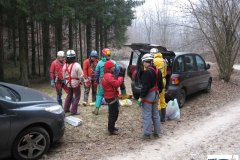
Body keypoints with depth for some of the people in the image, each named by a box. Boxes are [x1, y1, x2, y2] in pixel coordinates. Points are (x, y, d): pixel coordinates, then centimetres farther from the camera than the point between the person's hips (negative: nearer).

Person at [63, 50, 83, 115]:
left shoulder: (65, 65, -1)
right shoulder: (76, 65, -19)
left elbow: (64, 76, 8)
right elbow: (80, 75, -16)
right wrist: (80, 80, 3)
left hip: (68, 83, 6)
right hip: (75, 83, -6)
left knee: (69, 95, 23)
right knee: (77, 97, 6)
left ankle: (66, 109, 30)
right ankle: (73, 111, 4)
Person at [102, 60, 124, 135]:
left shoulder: (106, 75, 14)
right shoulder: (109, 76, -22)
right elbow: (117, 84, -28)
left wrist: (119, 77, 1)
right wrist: (121, 77, -13)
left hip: (110, 96, 11)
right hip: (112, 97, -11)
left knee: (114, 112, 22)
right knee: (113, 114, -2)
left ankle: (111, 127, 35)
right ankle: (111, 130, 6)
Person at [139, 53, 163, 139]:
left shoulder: (147, 72, -20)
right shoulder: (157, 71, 9)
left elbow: (145, 86, -23)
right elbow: (160, 85, 14)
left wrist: (141, 97, -18)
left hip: (148, 95, -9)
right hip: (155, 95, 9)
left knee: (147, 115, -2)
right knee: (155, 114, 16)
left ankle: (147, 134, 4)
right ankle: (157, 132, 24)